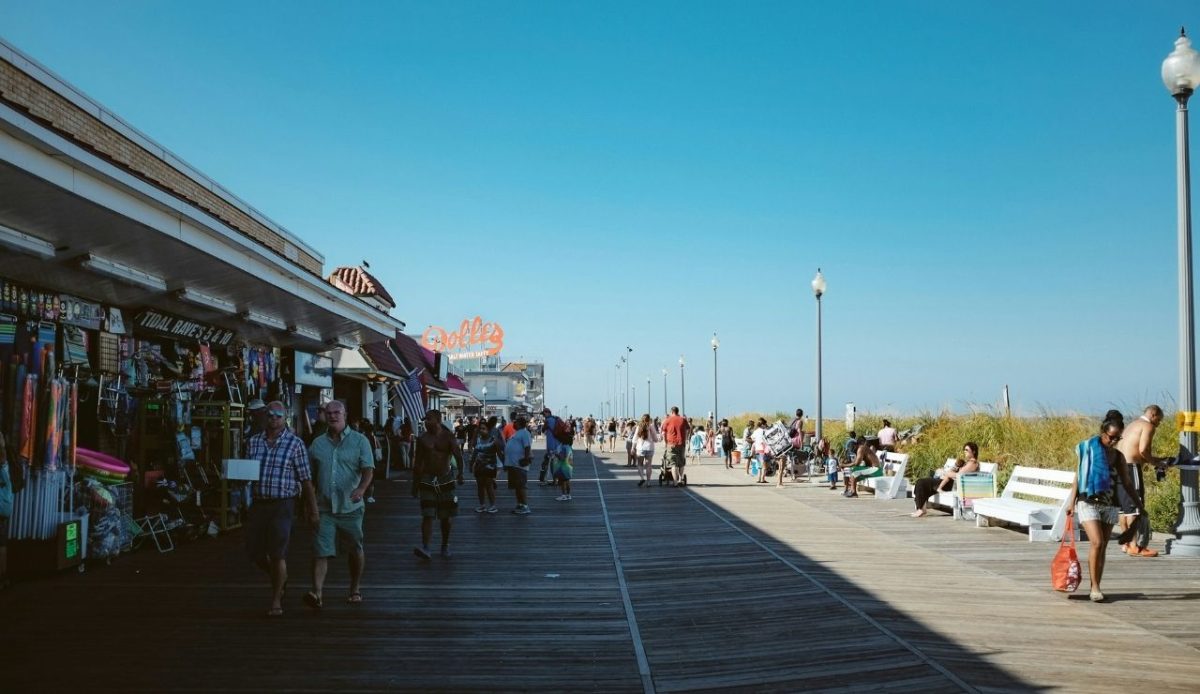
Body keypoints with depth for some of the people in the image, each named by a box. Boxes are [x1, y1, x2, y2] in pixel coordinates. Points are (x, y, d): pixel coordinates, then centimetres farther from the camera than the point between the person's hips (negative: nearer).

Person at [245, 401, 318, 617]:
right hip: (258, 503, 4)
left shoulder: (295, 443, -3)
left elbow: (306, 479, -2)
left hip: (283, 504, -4)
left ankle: (276, 600, 11)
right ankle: (279, 579, 37)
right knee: (254, 552, 8)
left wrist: (313, 510, -3)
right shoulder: (253, 442, 8)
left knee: (278, 554, -5)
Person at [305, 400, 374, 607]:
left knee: (355, 551, 11)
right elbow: (309, 476, 15)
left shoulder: (359, 441, 0)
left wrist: (361, 488, -29)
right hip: (324, 508, 1)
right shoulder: (317, 444, 9)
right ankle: (317, 592, -12)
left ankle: (355, 589, 27)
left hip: (350, 507, -1)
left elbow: (368, 469, -10)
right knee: (321, 551, -8)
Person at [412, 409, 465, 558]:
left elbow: (458, 455, -14)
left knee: (445, 516, 7)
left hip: (446, 479, -1)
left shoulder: (448, 437, -2)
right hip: (427, 480, 1)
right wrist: (415, 484, 9)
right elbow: (417, 463, 10)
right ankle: (425, 548, -17)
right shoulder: (422, 439, 5)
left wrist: (460, 472, -31)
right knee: (427, 515, -10)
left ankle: (445, 546, 22)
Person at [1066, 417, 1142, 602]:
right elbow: (1078, 476, -1)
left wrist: (1139, 504, 13)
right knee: (1096, 543, -16)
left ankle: (1096, 588, 13)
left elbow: (1127, 483, 15)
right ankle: (1095, 587, -10)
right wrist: (1071, 502, -5)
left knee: (1103, 547, 5)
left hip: (1110, 506, 4)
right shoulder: (1088, 450, -3)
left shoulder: (1118, 457, 7)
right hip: (1088, 503, -4)